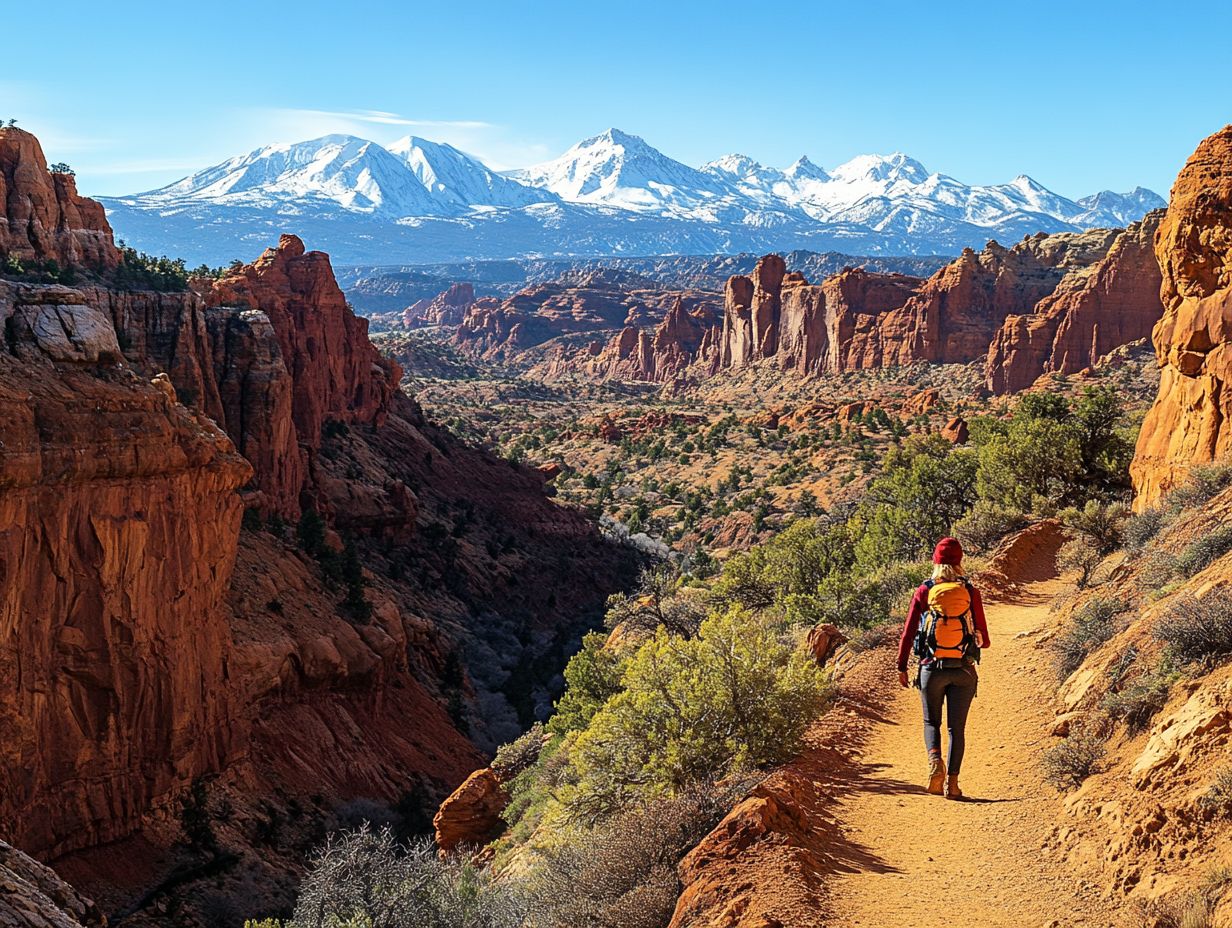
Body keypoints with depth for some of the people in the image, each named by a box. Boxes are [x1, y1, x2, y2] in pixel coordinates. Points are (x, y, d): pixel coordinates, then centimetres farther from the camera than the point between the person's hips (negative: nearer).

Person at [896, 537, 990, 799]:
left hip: (932, 668, 0)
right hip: (963, 669, 0)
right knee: (957, 727, 9)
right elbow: (983, 637, 1)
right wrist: (978, 641, 25)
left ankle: (935, 759, -11)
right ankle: (952, 781, 3)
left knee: (931, 722, 16)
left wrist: (902, 667, 6)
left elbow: (908, 632, -2)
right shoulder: (970, 592, -1)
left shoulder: (924, 591, -1)